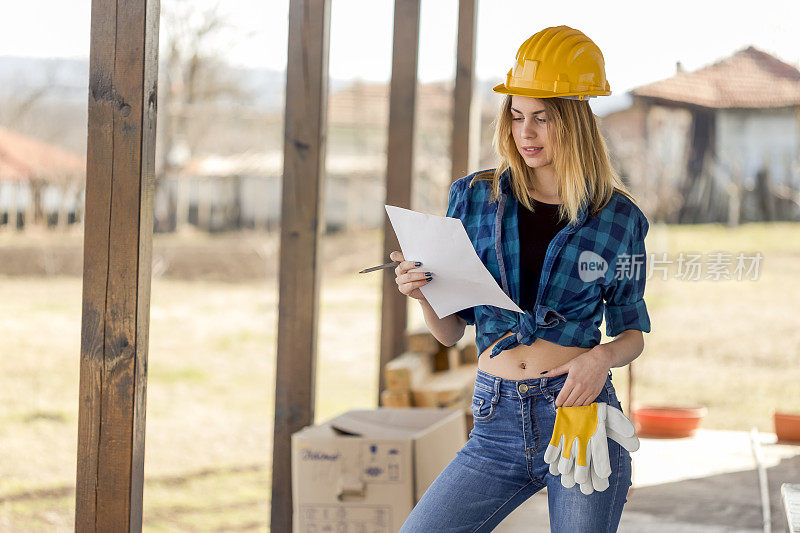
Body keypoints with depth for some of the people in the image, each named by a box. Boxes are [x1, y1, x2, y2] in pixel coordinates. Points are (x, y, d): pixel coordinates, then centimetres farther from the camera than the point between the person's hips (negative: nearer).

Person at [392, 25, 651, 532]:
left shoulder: (618, 217, 2)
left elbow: (633, 332, 11)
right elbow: (451, 331, 9)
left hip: (581, 414, -2)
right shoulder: (476, 197, 6)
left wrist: (602, 357, -11)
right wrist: (423, 293, -12)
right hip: (499, 426, 2)